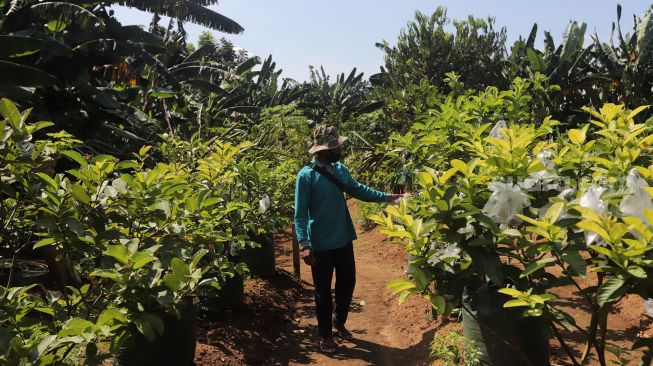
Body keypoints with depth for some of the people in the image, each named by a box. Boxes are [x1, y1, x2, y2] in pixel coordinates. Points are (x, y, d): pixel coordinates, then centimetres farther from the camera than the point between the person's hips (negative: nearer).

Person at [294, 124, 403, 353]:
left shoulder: (340, 169, 1)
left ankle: (340, 324, 42)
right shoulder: (306, 176, -17)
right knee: (323, 292, 10)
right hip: (321, 245, -6)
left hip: (344, 240, 6)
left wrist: (386, 197, 7)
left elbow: (358, 190, 13)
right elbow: (300, 214, -17)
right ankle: (326, 336, 28)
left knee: (347, 283, 19)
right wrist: (304, 244, -23)